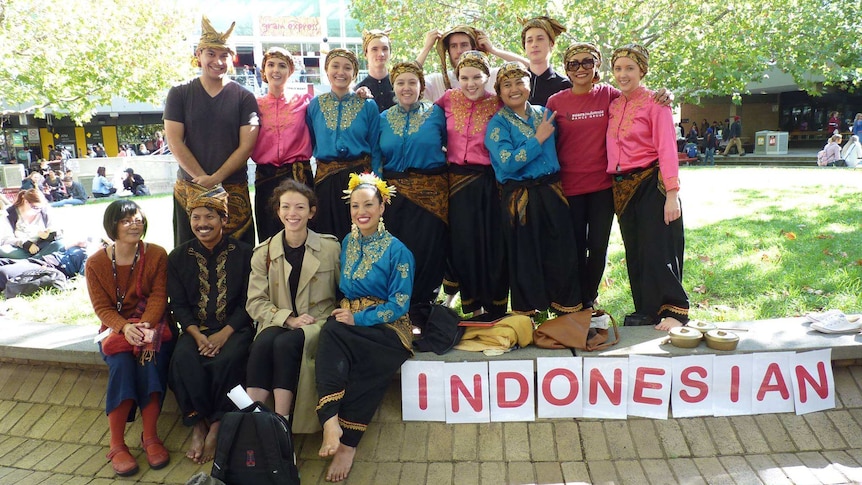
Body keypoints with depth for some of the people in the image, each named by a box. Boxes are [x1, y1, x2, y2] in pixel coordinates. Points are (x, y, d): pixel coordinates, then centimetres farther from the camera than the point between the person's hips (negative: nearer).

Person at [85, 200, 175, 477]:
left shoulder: (157, 255, -1)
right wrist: (125, 327, -24)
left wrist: (145, 325, -27)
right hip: (116, 328, 1)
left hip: (153, 325, 0)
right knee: (121, 362, -30)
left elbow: (159, 297, -8)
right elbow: (102, 307, -4)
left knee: (150, 353, -31)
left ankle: (150, 437, -24)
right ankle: (117, 444, -25)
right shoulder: (96, 264, 1)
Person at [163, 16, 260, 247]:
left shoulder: (244, 97, 4)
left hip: (234, 191, 0)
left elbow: (247, 145, -3)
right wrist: (203, 178, -10)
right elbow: (174, 141, -1)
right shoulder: (179, 94, 6)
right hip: (189, 191, 1)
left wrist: (216, 178, -13)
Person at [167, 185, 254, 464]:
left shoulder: (243, 253, 0)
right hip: (196, 328, 2)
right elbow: (178, 305, 5)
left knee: (226, 359, -32)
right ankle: (198, 425, -15)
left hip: (234, 327, -2)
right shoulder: (178, 257, 7)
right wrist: (197, 334, -13)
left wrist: (224, 334, -16)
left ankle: (217, 426, -16)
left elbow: (247, 302, -2)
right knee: (183, 360, -29)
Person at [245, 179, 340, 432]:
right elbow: (255, 302, 0)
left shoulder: (330, 247, 2)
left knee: (286, 343, -32)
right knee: (263, 342, -31)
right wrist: (288, 318, -15)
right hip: (278, 323, 2)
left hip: (318, 323, -2)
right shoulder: (264, 252, 6)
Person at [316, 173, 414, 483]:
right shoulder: (348, 243, 12)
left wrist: (357, 318, -15)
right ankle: (330, 422, -35)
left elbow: (399, 305, -9)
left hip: (386, 328, -4)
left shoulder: (397, 251, -5)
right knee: (330, 334, -32)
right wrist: (345, 312, -1)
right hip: (350, 320, 4)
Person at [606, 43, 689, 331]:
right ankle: (646, 309, 19)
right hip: (622, 186, 6)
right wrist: (613, 185, 4)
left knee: (657, 250, -6)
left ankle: (674, 310, 2)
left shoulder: (654, 103, -6)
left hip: (650, 183, -6)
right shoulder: (613, 104, 11)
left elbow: (667, 149, -12)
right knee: (634, 251, 10)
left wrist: (672, 194, -18)